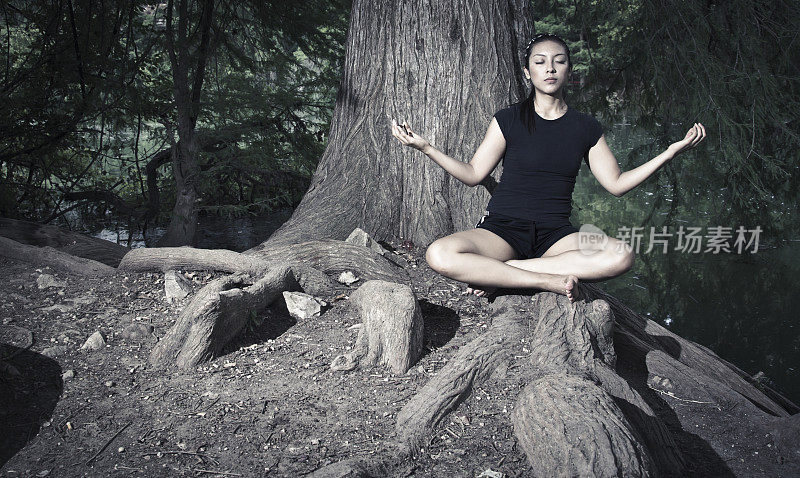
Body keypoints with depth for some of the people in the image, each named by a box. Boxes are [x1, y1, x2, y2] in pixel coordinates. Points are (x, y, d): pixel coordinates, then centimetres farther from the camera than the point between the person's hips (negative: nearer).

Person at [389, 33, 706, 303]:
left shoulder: (586, 128, 9)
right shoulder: (509, 120, 3)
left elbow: (616, 184, 11)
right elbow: (473, 174, 5)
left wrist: (671, 152, 4)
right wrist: (425, 147, -6)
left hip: (555, 234, 2)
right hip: (502, 228, -2)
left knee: (621, 256, -30)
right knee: (439, 255, -33)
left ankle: (495, 273, -23)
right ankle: (553, 281, -26)